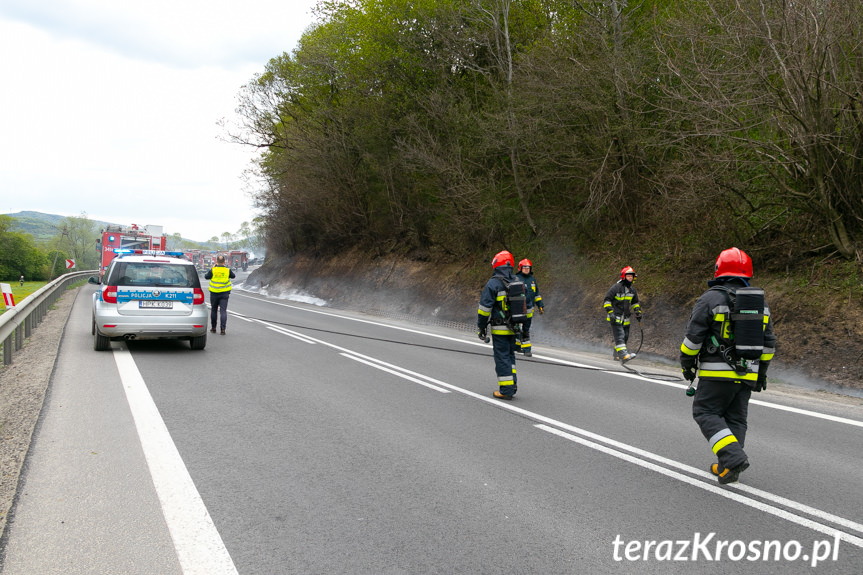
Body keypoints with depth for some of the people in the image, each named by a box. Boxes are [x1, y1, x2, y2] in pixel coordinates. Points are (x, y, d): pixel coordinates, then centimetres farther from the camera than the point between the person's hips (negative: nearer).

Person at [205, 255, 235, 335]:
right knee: (223, 311, -2)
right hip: (224, 293, 0)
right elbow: (233, 276, 11)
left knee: (214, 310, 15)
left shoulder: (213, 270, -10)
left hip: (214, 293, 0)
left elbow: (206, 277, 2)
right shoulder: (228, 270, -6)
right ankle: (223, 328, -12)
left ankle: (213, 328, 23)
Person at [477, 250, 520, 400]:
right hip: (514, 328, 6)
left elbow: (484, 308, -13)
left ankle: (506, 390, 0)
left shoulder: (493, 283, -13)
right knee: (510, 356, 17)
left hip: (499, 329, -6)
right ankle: (512, 387, 18)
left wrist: (481, 327, -4)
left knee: (502, 357, -1)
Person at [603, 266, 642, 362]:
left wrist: (638, 312, 17)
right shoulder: (615, 288, -11)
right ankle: (624, 355, -29)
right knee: (619, 336, -17)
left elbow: (635, 302, 27)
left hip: (625, 318, 7)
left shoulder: (632, 290, 11)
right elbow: (607, 300, -10)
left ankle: (617, 355, 25)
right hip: (615, 317, -7)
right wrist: (610, 312, -19)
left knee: (625, 337, 9)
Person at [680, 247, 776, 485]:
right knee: (736, 418, 12)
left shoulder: (711, 298, -10)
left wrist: (686, 364, 3)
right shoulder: (760, 302, 9)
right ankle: (728, 469, 13)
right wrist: (762, 373, 22)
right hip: (747, 373, 6)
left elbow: (693, 336, -10)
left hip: (718, 373, -6)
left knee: (706, 413, 3)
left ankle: (733, 457, -13)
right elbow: (768, 342, 14)